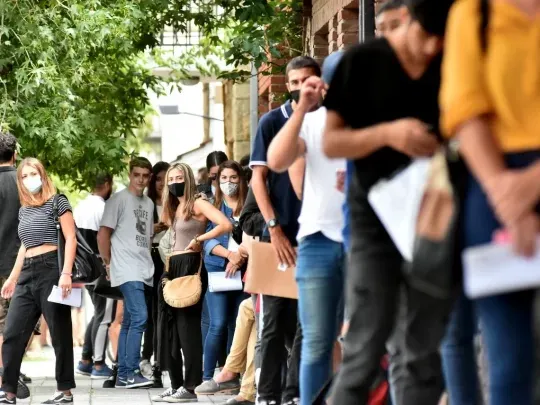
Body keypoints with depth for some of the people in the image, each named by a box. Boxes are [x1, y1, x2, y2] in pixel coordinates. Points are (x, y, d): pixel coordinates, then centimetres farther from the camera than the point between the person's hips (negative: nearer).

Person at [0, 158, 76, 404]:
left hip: (51, 270, -7)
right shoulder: (24, 210, 18)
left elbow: (71, 239, -8)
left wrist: (66, 273, -17)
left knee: (60, 333, -1)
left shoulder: (57, 202, -1)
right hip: (27, 274, 7)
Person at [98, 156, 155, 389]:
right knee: (139, 317, -17)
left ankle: (123, 375, 11)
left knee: (130, 322, 9)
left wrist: (148, 261, 12)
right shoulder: (119, 200, -4)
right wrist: (109, 263, -4)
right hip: (127, 271, -7)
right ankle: (130, 372, -15)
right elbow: (103, 234, -5)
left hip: (144, 271, 7)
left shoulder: (149, 204, 17)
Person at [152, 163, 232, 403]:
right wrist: (167, 272, 9)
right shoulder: (174, 209, 19)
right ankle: (176, 385, 12)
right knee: (169, 326, 7)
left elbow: (226, 225, -20)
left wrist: (199, 239, -14)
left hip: (191, 267, -9)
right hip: (173, 268, 9)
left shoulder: (197, 204, -6)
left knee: (187, 324, -8)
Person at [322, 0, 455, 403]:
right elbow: (331, 142, -2)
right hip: (377, 219, -3)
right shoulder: (363, 61, -2)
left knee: (423, 356, 3)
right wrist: (386, 133, -20)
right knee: (367, 349, -8)